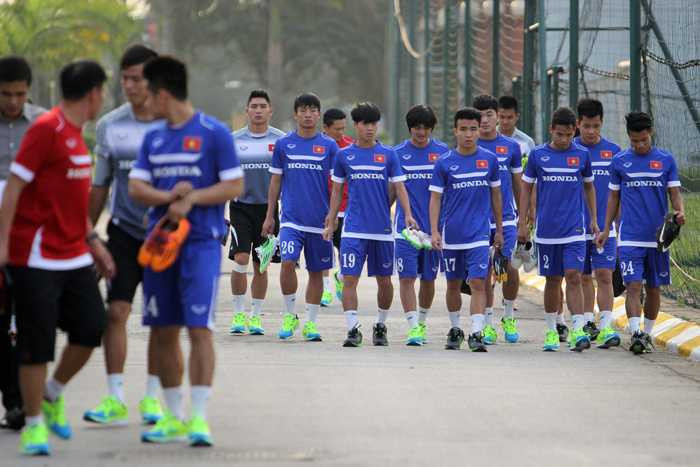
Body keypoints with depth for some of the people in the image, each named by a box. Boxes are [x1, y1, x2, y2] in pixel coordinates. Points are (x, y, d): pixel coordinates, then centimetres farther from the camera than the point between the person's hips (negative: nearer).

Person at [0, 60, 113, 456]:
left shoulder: (76, 134, 14)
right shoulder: (46, 129, -13)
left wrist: (92, 240, 19)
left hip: (74, 256, 8)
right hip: (38, 256, -8)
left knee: (92, 328, 4)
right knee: (37, 343, -3)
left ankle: (53, 394, 25)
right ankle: (34, 424, 7)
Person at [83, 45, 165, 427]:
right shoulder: (110, 126, 4)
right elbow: (100, 186, 12)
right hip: (124, 230, 1)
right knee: (115, 311, -7)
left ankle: (153, 396, 14)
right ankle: (114, 399, -3)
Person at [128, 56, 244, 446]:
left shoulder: (213, 133, -4)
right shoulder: (154, 138, 14)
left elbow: (235, 186, -6)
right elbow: (135, 186, 8)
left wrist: (191, 198, -16)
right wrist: (168, 196, -11)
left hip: (201, 242, -6)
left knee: (199, 327, -12)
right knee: (163, 331, 6)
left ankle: (199, 417, -11)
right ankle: (174, 417, 14)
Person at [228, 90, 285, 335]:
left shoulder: (281, 140, 2)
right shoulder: (234, 140, 4)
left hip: (268, 207, 0)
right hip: (241, 206, 0)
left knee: (261, 266, 6)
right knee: (241, 259, -12)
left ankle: (256, 316, 16)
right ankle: (238, 315, -2)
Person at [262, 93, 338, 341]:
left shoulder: (329, 146, 3)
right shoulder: (283, 144, 5)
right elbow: (275, 181, 11)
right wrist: (270, 216, 9)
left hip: (320, 220, 1)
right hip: (291, 218, -1)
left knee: (317, 271, 6)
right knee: (288, 262, -18)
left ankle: (310, 323, 17)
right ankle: (290, 316, -2)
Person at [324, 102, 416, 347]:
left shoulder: (388, 154, 3)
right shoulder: (344, 155, 5)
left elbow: (399, 187, 0)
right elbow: (337, 190, 11)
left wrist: (408, 214, -15)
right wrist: (331, 223, 7)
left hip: (382, 228, 1)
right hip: (353, 228, -1)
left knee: (384, 280, 9)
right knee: (349, 279, -11)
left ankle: (380, 326, 27)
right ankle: (353, 329, -9)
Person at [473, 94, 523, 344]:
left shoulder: (511, 146, 6)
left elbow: (518, 183, 13)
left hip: (506, 218, 0)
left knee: (507, 267, -7)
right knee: (485, 271, 0)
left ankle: (509, 317, 16)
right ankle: (488, 324, 9)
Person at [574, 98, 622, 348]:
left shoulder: (613, 151, 3)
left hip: (605, 226, -1)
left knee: (604, 275, -9)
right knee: (584, 277, 10)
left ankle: (606, 327, -13)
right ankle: (587, 323, 21)